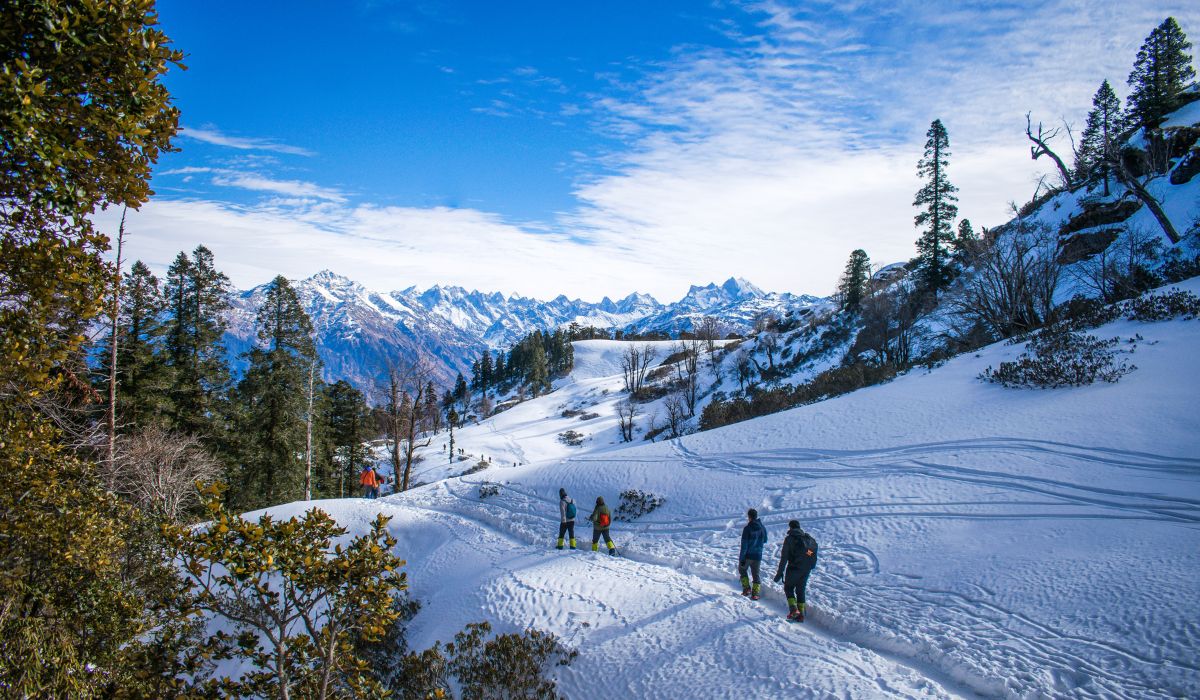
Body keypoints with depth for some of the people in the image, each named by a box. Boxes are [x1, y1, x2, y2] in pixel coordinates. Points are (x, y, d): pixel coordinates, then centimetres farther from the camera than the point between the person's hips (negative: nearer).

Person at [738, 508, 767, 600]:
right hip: (758, 556, 4)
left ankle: (746, 589, 12)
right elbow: (765, 540, 16)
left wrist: (741, 559, -13)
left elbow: (744, 545, -17)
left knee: (742, 570, 20)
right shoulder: (762, 528, -1)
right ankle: (755, 593, 5)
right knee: (756, 575, 13)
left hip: (748, 555, -4)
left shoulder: (747, 528, -17)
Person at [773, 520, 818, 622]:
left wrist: (780, 572, -8)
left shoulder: (789, 538, -7)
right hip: (807, 569, 5)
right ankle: (801, 614, 11)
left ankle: (793, 609, -8)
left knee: (788, 588, 11)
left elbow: (784, 557, -10)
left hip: (794, 568, -5)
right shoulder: (809, 538, 10)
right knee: (800, 590, 15)